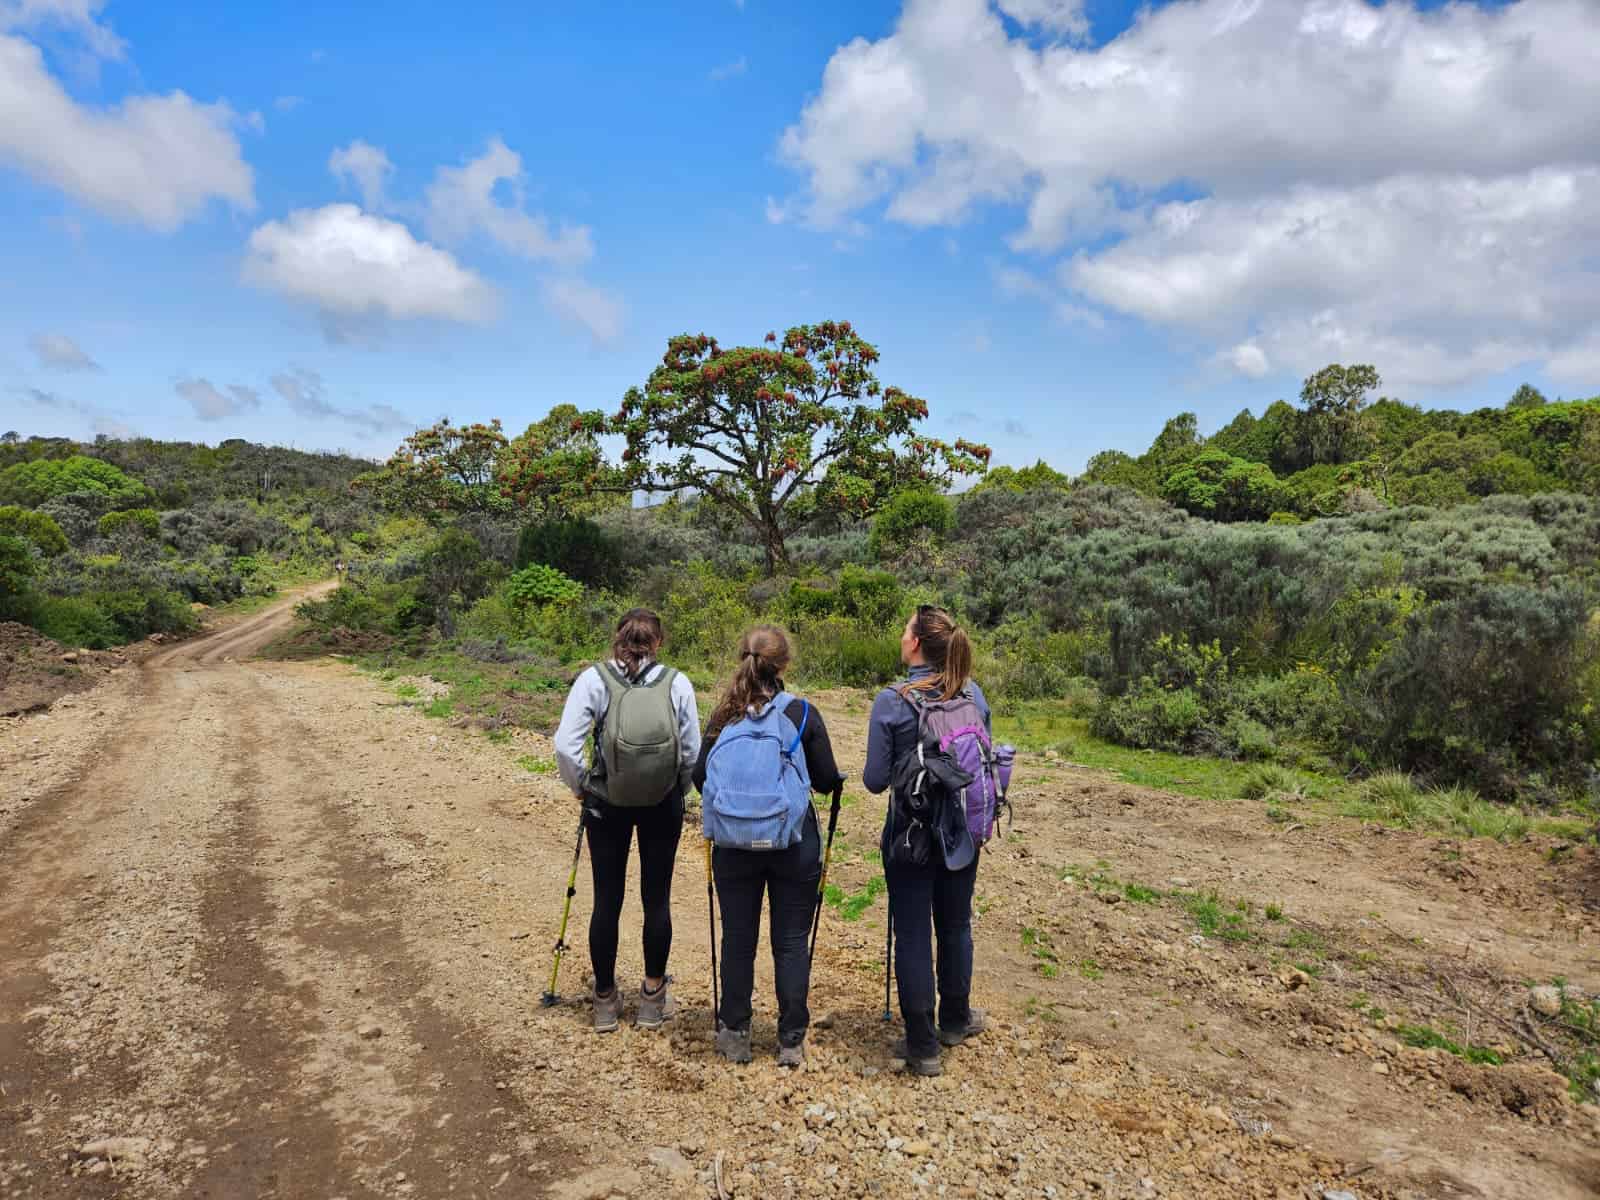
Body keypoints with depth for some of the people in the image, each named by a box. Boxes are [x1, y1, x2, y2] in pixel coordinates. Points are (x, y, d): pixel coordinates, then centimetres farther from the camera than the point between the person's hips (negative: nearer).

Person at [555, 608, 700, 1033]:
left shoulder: (593, 679, -8)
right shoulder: (677, 683, -6)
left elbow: (565, 745, -13)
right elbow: (693, 751, -5)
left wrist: (579, 786, 4)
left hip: (607, 804, 0)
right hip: (663, 805, 1)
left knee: (607, 899, 11)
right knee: (657, 898, 12)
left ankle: (605, 999, 24)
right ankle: (653, 997, 25)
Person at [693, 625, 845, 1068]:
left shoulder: (724, 716, -4)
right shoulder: (804, 714, -9)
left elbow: (700, 777, 0)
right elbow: (827, 780, -4)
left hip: (735, 844, 2)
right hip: (795, 844, -1)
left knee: (737, 940, 14)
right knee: (791, 943, 9)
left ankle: (734, 1035, 25)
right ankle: (791, 1041, 17)